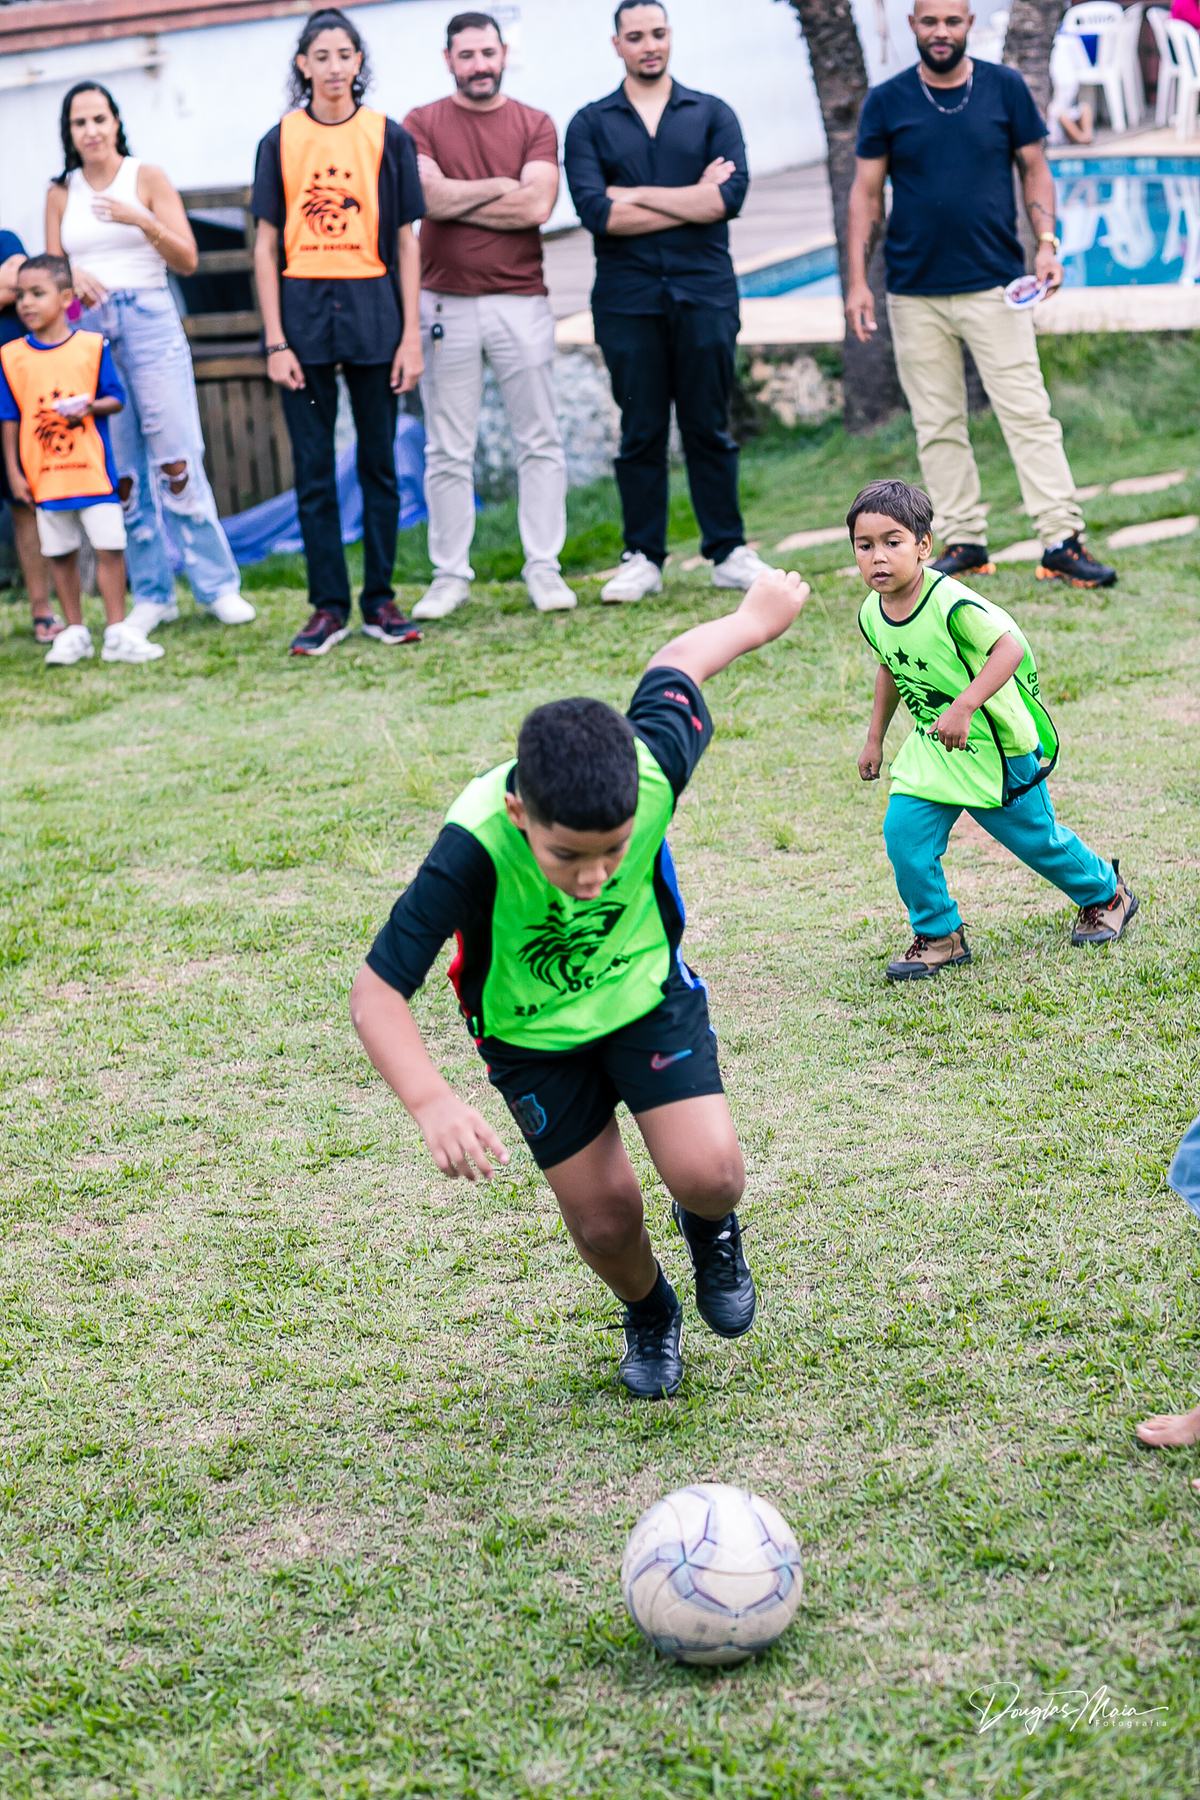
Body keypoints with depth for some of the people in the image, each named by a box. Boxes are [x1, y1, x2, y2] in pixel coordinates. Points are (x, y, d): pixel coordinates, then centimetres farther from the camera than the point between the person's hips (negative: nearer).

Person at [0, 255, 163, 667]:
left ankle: (117, 632, 5)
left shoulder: (92, 346, -1)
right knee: (60, 555, 9)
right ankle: (74, 631, 21)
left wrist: (89, 407, -18)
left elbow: (116, 399, 3)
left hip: (93, 470, -2)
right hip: (43, 475, 2)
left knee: (109, 547, -3)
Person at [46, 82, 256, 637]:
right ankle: (152, 595, 9)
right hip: (90, 330, 3)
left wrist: (142, 221, -18)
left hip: (150, 322, -3)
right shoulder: (61, 193, 12)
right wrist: (73, 277, -10)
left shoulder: (147, 178, 3)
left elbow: (187, 260, -1)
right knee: (119, 472, 2)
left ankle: (217, 586, -2)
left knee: (177, 462, -9)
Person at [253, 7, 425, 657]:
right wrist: (275, 341, -4)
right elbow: (267, 245, 3)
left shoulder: (388, 138, 4)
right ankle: (329, 606, 9)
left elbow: (406, 242, 5)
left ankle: (380, 601, 13)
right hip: (303, 309, 0)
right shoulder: (281, 140, 4)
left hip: (373, 309, 0)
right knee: (313, 468, 2)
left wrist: (411, 335, -2)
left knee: (379, 462, 5)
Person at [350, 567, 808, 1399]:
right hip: (533, 1029, -1)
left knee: (708, 1173, -16)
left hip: (647, 988, 1)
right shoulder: (474, 849, -39)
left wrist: (757, 616, 12)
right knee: (606, 1215, 2)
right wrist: (431, 1100, -53)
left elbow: (676, 664, -9)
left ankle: (711, 1229, 23)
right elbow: (377, 992, -36)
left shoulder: (652, 767, -32)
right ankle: (651, 1315, 38)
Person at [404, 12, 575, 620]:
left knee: (539, 442, 2)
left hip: (521, 301, 1)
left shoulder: (536, 126, 6)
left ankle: (543, 567, 9)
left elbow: (537, 205, -10)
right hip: (446, 302, 0)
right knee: (447, 452, 2)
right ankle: (450, 575, 9)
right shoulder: (422, 124, 6)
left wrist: (458, 199, -7)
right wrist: (501, 186, -4)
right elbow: (429, 198, -11)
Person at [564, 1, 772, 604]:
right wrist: (693, 199, -7)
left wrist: (636, 194, -8)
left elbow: (729, 196, -9)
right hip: (627, 299, 0)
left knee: (709, 430, 4)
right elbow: (597, 212, -9)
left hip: (705, 293, 0)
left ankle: (728, 553, 11)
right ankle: (642, 560, 10)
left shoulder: (712, 114, 8)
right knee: (640, 434, 3)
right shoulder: (590, 124, 6)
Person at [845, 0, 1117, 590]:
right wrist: (857, 282, -1)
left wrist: (1047, 242, -7)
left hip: (995, 285, -1)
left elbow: (1035, 170, 8)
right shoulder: (887, 102, 4)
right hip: (914, 293, 1)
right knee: (938, 425, 4)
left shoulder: (1006, 89, 3)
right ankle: (962, 541, 12)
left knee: (1028, 414, -7)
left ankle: (1062, 541, -7)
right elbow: (866, 192, 6)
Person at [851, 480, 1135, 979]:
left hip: (996, 742, -6)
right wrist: (874, 737, 20)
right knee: (903, 834, -7)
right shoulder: (871, 615, -5)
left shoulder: (950, 605, -28)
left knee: (1034, 835, 9)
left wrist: (963, 707, -42)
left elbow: (1010, 648, -33)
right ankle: (939, 937, 10)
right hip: (931, 747, 6)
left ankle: (1106, 894, 36)